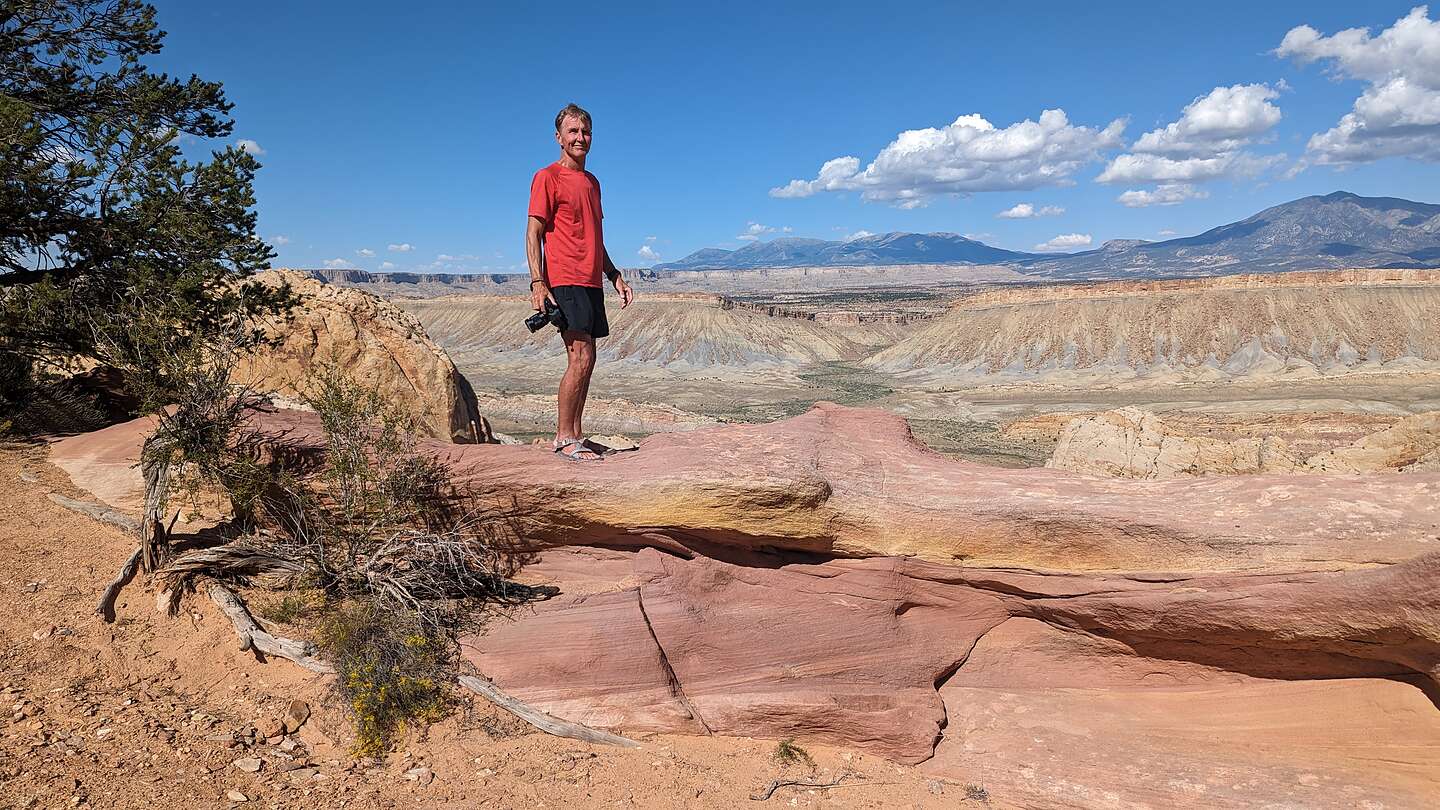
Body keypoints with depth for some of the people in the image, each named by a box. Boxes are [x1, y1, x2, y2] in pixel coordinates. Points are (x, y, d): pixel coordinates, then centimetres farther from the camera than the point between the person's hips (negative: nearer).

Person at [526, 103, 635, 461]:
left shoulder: (592, 182, 20)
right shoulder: (547, 178, -2)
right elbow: (533, 233, -8)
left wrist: (616, 278, 20)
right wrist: (538, 283, -18)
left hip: (591, 283, 8)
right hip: (565, 281, -8)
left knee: (584, 361, 7)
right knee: (581, 357, -14)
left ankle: (573, 435, 13)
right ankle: (565, 438, -7)